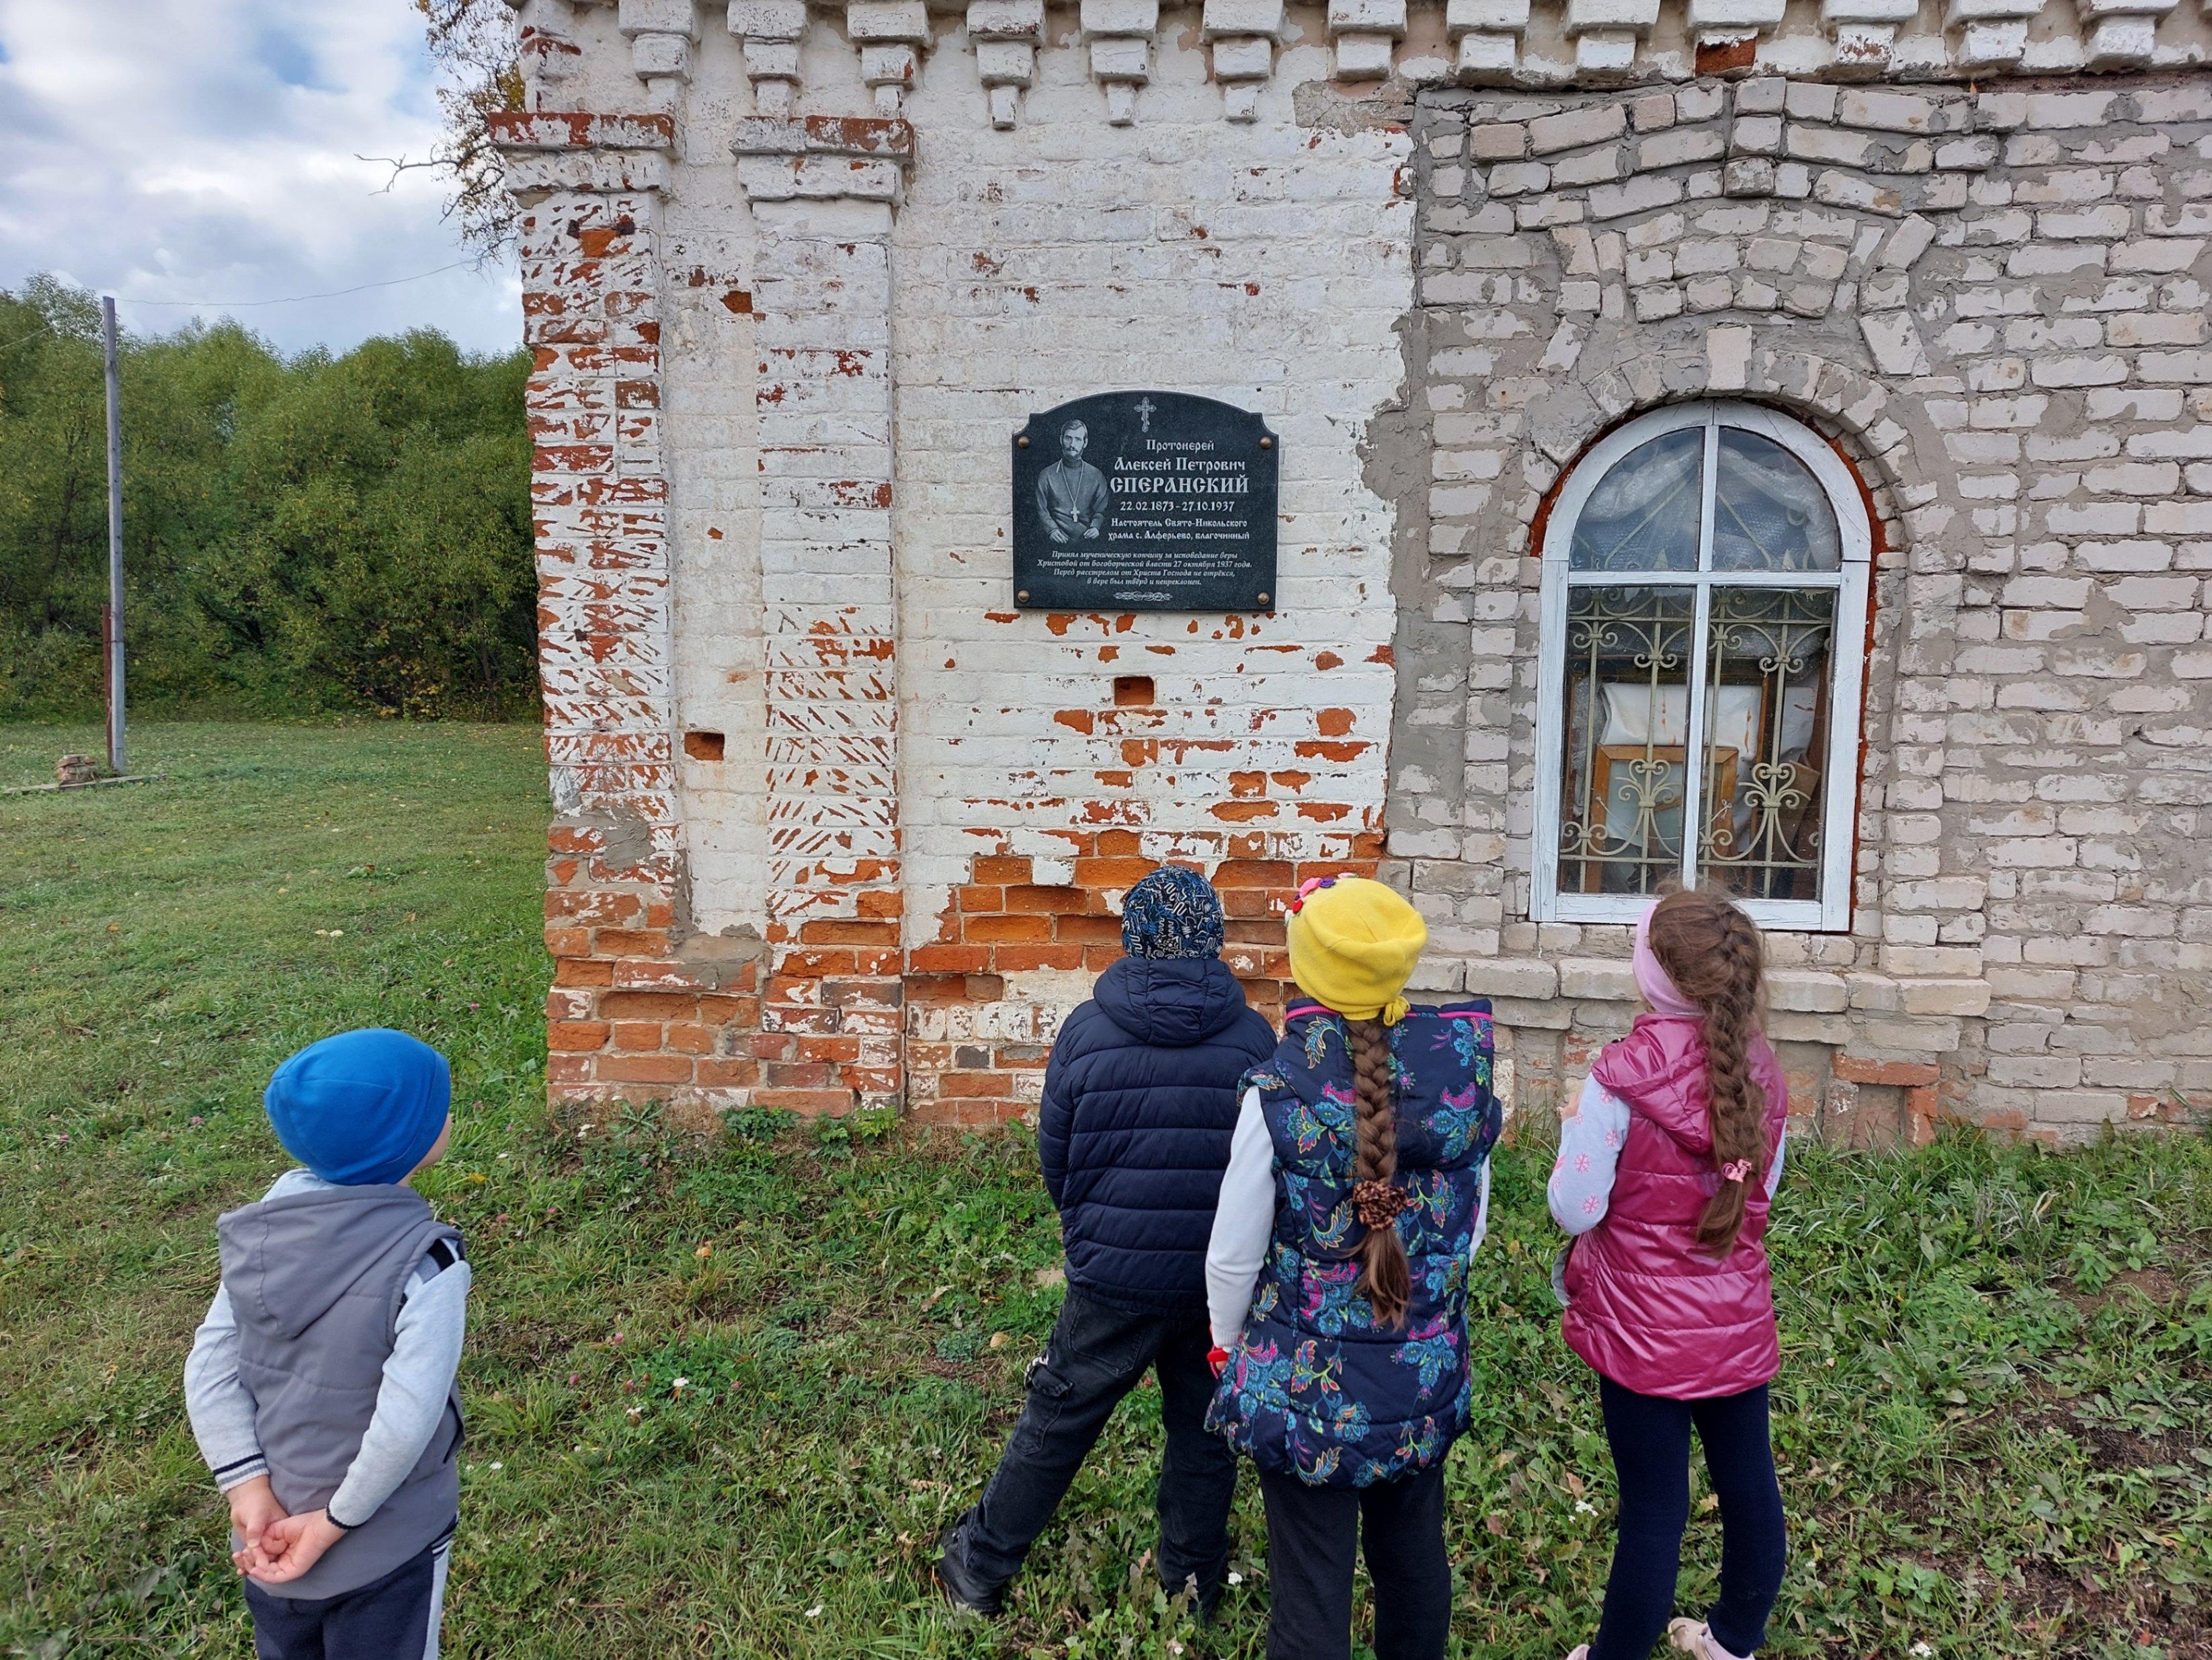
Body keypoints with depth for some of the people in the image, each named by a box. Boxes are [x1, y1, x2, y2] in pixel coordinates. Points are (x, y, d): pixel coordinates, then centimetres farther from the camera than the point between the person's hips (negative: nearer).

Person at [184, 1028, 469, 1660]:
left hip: (270, 1530, 5)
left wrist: (249, 1488, -10)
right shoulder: (426, 1265, -27)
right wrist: (335, 1522, -14)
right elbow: (406, 1424, -29)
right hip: (384, 1549, -5)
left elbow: (209, 1364, -9)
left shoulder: (267, 1224, -9)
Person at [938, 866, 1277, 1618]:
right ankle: (1195, 1584, 34)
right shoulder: (1253, 1037, -9)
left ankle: (980, 1569, 30)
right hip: (1222, 1277, 1)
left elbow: (1054, 1160, -1)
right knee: (1204, 1430, 19)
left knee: (1055, 1423, 14)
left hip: (1113, 1275, -1)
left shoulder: (1085, 1030, -10)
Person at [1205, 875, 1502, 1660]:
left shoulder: (1280, 1095, -21)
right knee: (1414, 1563, 24)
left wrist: (1228, 1341, 8)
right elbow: (1471, 1227, 4)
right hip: (1429, 1378, 4)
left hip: (1307, 1386, -4)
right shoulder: (1466, 1075, -10)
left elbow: (1233, 1256, -11)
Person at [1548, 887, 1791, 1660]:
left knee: (1654, 1506, 8)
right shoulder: (1761, 1067, -5)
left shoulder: (1624, 1075, -22)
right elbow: (1765, 1182, 10)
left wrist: (1576, 1128, -3)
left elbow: (1575, 1210, -17)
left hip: (1646, 1329, -5)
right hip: (1738, 1320, 5)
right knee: (1748, 1483, 20)